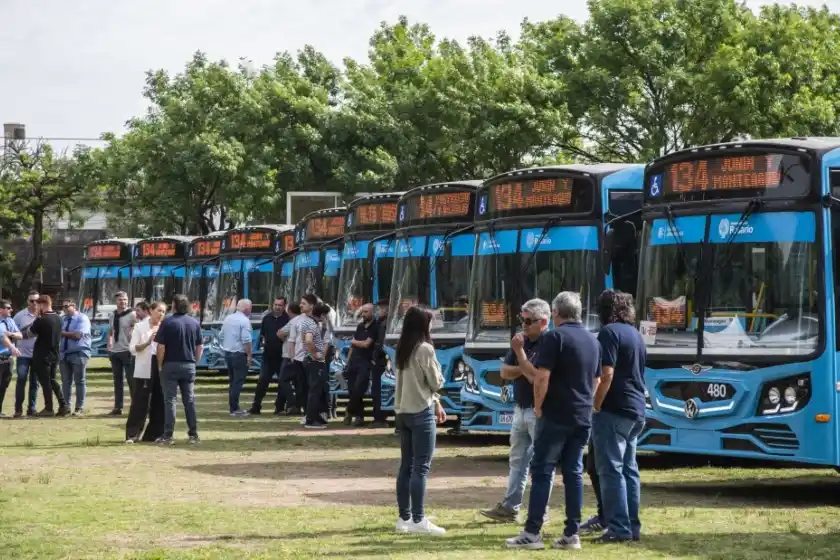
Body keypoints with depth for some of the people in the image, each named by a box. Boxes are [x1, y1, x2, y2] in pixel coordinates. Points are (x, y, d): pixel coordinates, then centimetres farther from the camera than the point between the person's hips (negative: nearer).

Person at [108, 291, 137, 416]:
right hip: (114, 352, 6)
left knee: (131, 380, -3)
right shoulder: (113, 316, 12)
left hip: (127, 351, -6)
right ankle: (117, 407, 15)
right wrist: (109, 344, 9)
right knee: (117, 381, 10)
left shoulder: (132, 315, -9)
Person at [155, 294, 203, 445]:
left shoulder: (167, 322, -9)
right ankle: (193, 435, 11)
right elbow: (199, 346, 8)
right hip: (189, 366, 4)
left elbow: (161, 347, -11)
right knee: (189, 400, 10)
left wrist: (160, 365, -1)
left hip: (170, 365, -4)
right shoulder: (195, 323, 4)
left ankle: (168, 435, -3)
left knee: (170, 400, -1)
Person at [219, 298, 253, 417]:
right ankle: (234, 408, -6)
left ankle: (231, 406, 21)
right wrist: (249, 355, -15)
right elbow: (246, 340, -20)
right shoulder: (244, 321, -14)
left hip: (227, 353, 8)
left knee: (232, 380, 17)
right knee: (238, 381, -5)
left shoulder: (228, 318, 11)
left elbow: (221, 336, 17)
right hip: (239, 354, -8)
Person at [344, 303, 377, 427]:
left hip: (365, 362, -6)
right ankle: (359, 415, 10)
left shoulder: (375, 327, -6)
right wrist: (348, 360, 12)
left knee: (358, 389, -13)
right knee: (352, 390, 3)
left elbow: (366, 344, -13)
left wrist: (354, 341, 4)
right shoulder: (360, 326, 15)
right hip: (354, 361, 7)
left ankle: (349, 412, 5)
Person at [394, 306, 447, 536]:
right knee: (421, 467, -6)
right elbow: (436, 382, -10)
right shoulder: (424, 349, -13)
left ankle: (404, 518, 13)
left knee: (406, 466, 11)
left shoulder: (401, 349, 11)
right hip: (421, 413, -8)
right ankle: (418, 520, -7)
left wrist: (436, 403, 17)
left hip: (403, 411, 8)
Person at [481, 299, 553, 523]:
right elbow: (505, 372, 7)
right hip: (520, 409, 9)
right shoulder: (523, 342, 10)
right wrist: (525, 369, -10)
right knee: (517, 460, 13)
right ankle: (509, 507, 19)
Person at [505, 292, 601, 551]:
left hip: (556, 416, -7)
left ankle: (532, 532, -5)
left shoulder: (554, 337, -10)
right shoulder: (593, 341, 13)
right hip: (583, 417, 7)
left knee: (542, 471, -3)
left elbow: (541, 377, -17)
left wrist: (538, 406, -6)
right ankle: (572, 534, 5)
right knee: (573, 472, 8)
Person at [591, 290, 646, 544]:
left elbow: (607, 374, -19)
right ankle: (632, 526, 12)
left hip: (614, 410, -9)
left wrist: (595, 407, -14)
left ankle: (619, 529, -10)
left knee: (611, 469, -7)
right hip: (636, 410, 9)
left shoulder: (609, 332, -10)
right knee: (629, 469, 12)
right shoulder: (635, 334, 16)